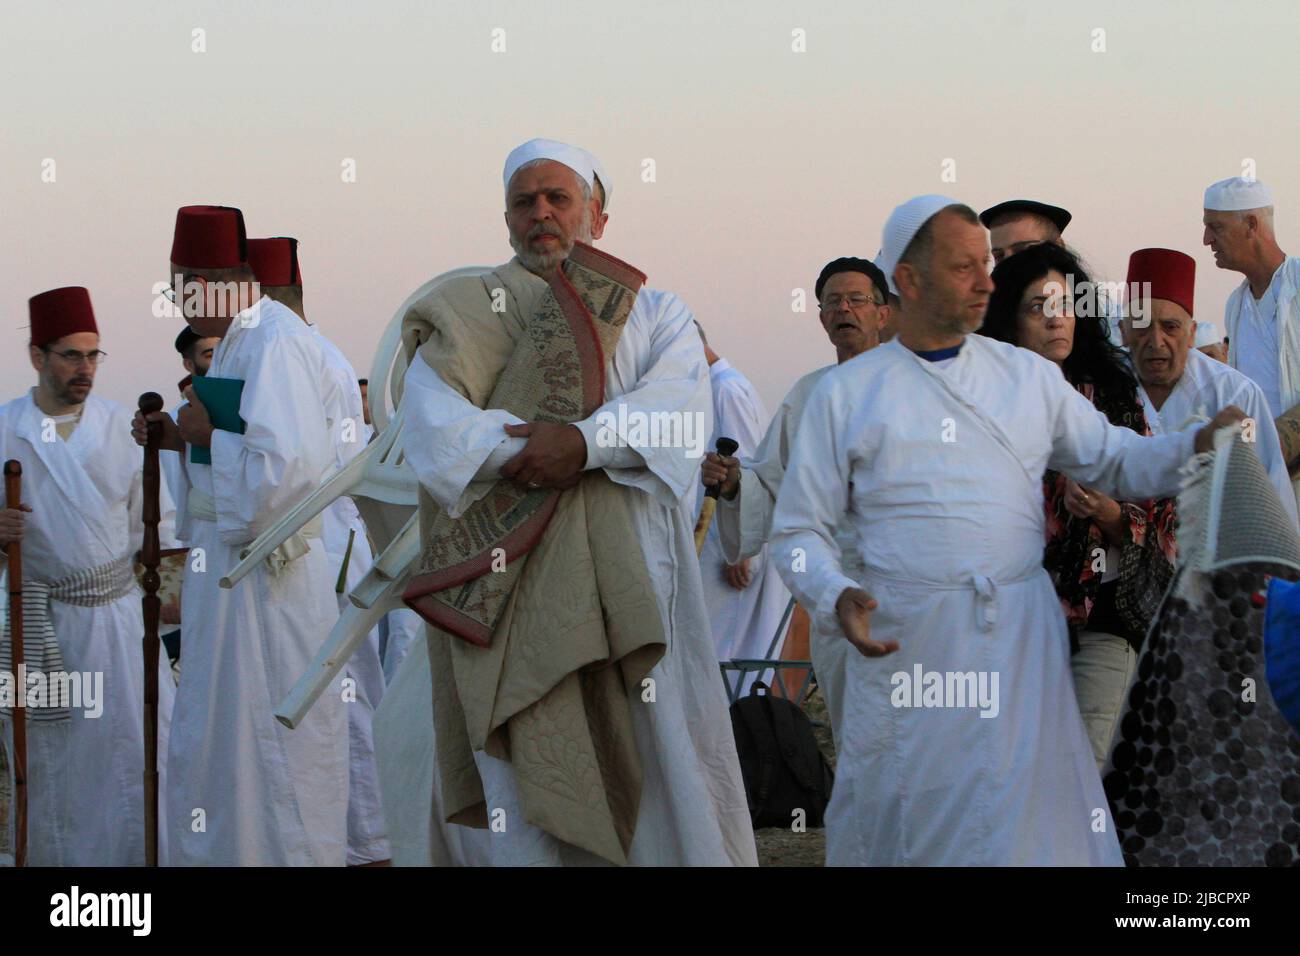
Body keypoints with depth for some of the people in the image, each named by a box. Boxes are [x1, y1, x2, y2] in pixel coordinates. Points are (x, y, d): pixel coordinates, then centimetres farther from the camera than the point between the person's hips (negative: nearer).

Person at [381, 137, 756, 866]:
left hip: (626, 573, 1)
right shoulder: (466, 315, 16)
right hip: (510, 580, -1)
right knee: (530, 778, -6)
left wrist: (585, 442, -20)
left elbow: (682, 410, -3)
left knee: (661, 758, -5)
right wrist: (519, 455, -17)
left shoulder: (657, 315, 17)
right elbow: (430, 419, -2)